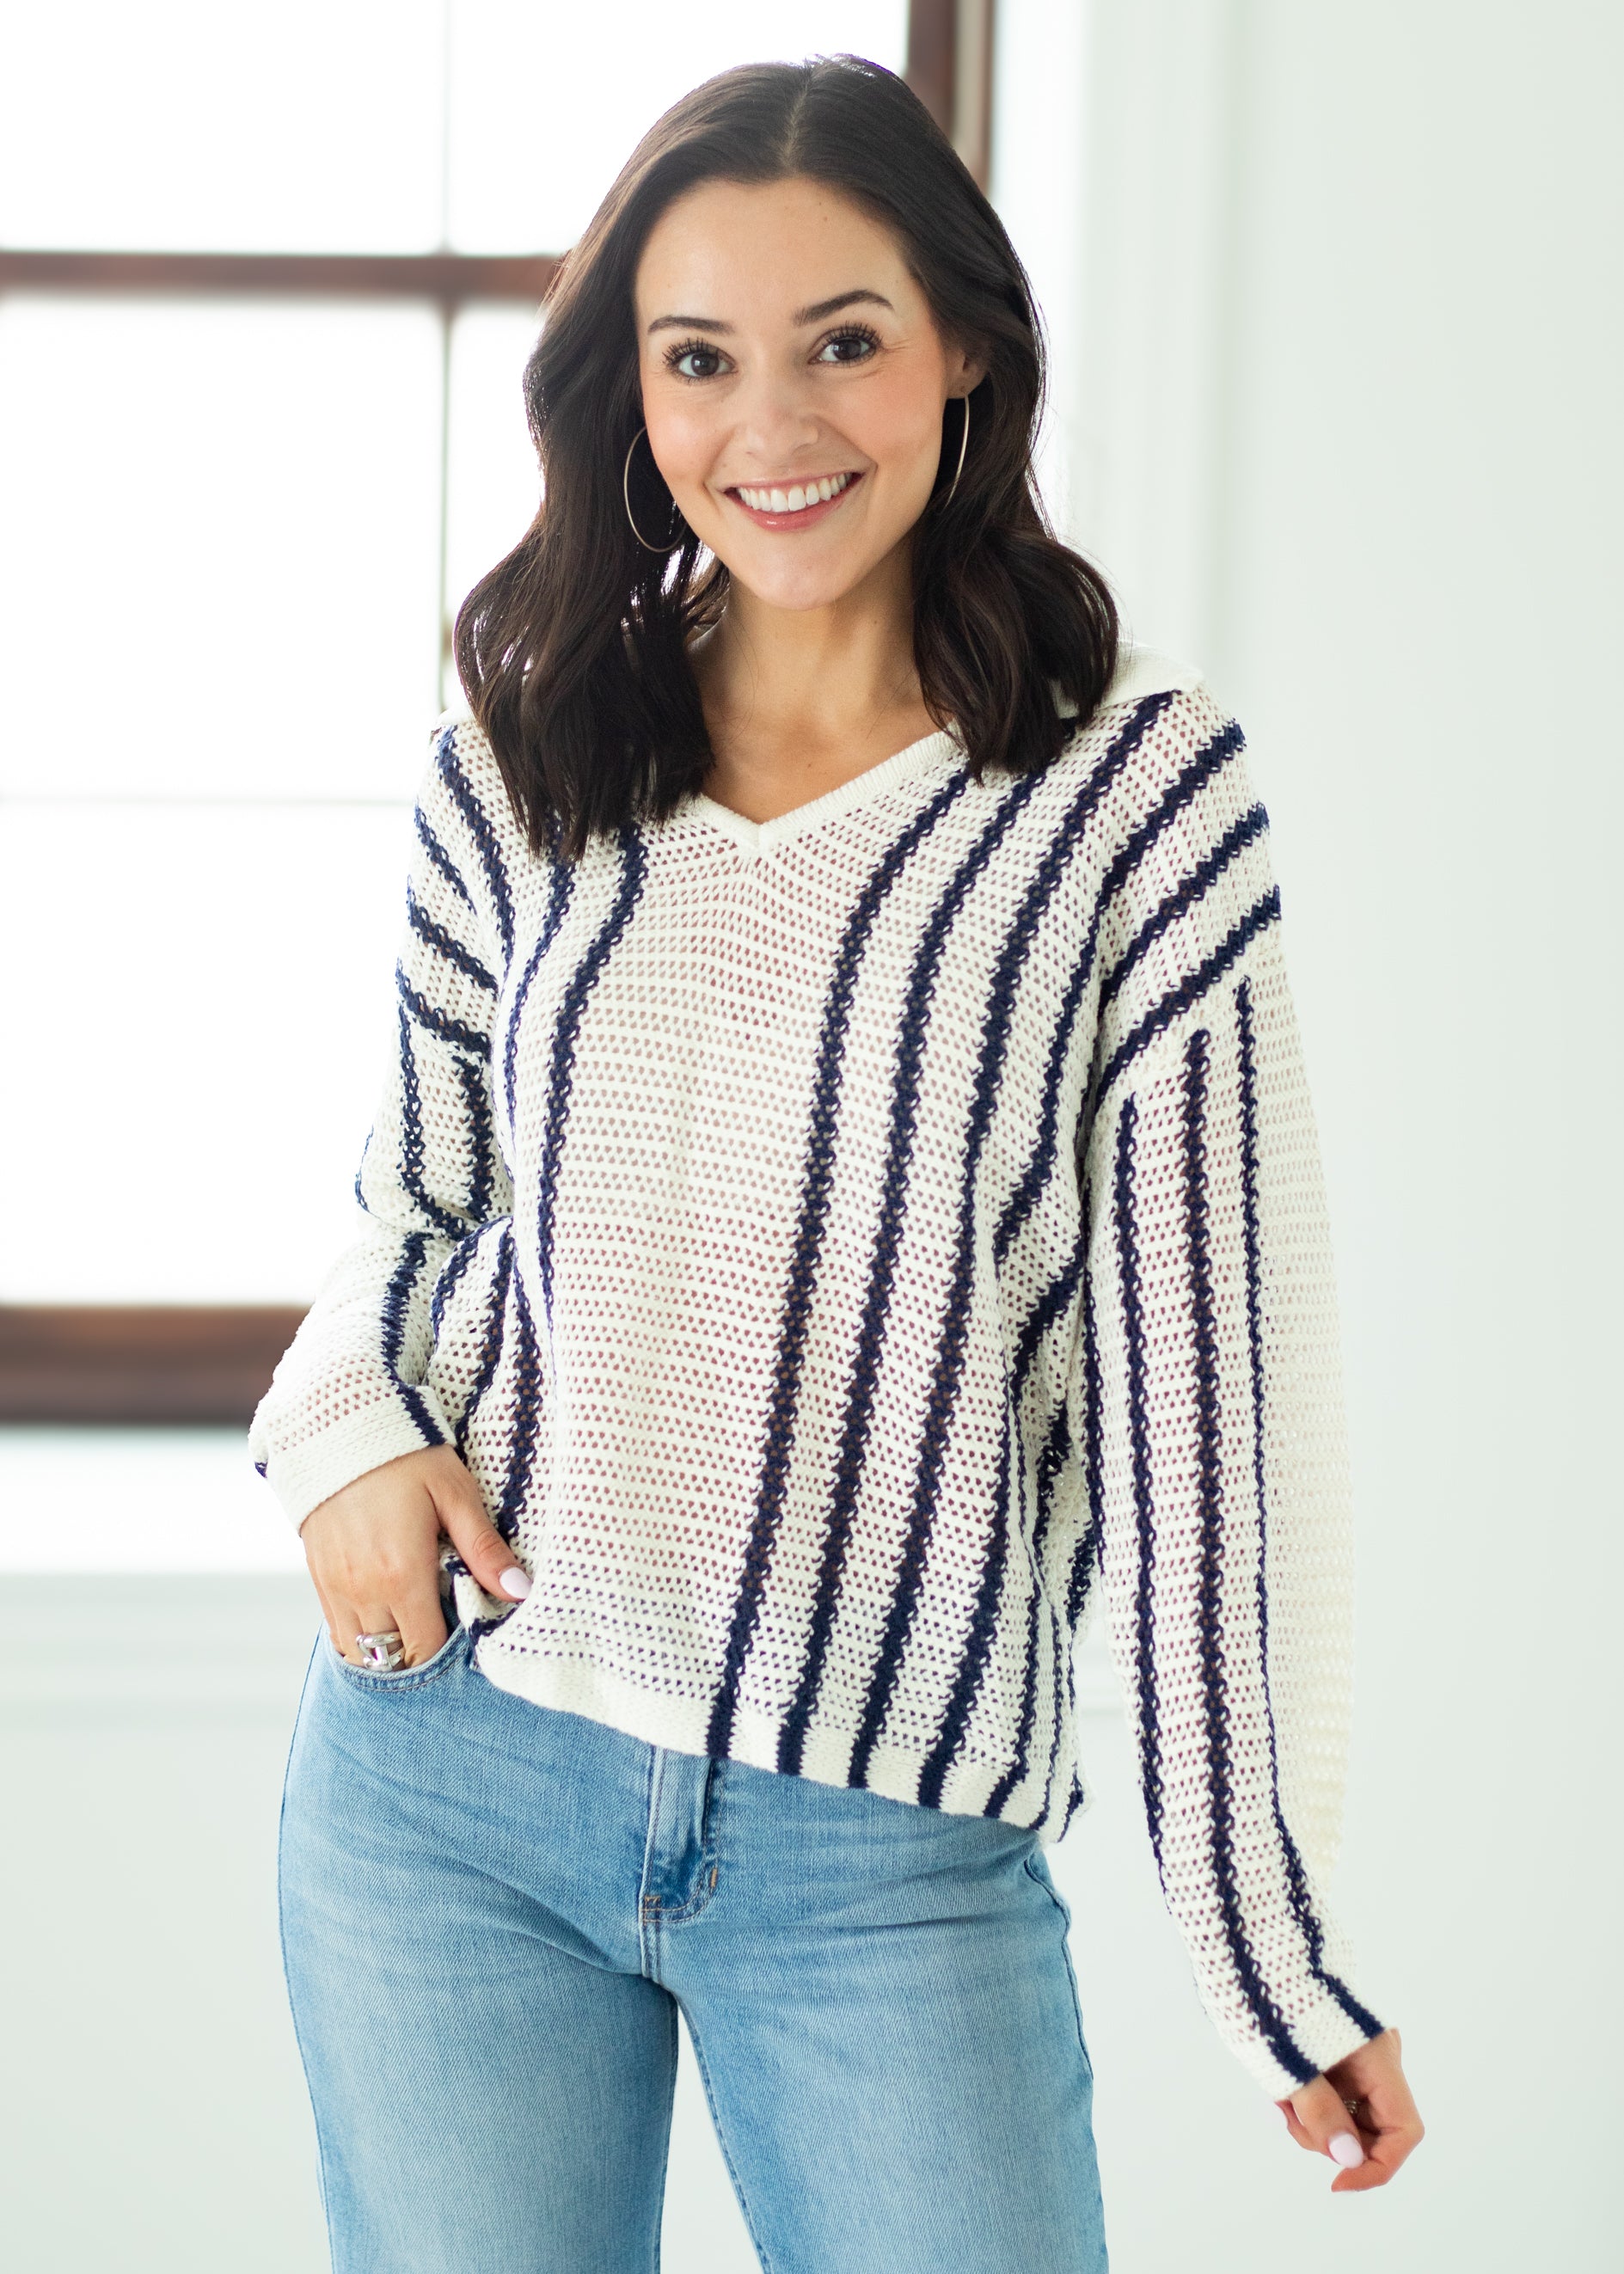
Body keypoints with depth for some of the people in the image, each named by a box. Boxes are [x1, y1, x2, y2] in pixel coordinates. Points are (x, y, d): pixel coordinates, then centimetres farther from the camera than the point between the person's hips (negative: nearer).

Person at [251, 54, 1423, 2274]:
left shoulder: (1136, 788, -8)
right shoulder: (516, 770, 3)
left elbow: (1202, 1375, -8)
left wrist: (1279, 1941, -7)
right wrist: (343, 1417, -5)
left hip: (892, 1853, -3)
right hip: (442, 1779, 3)